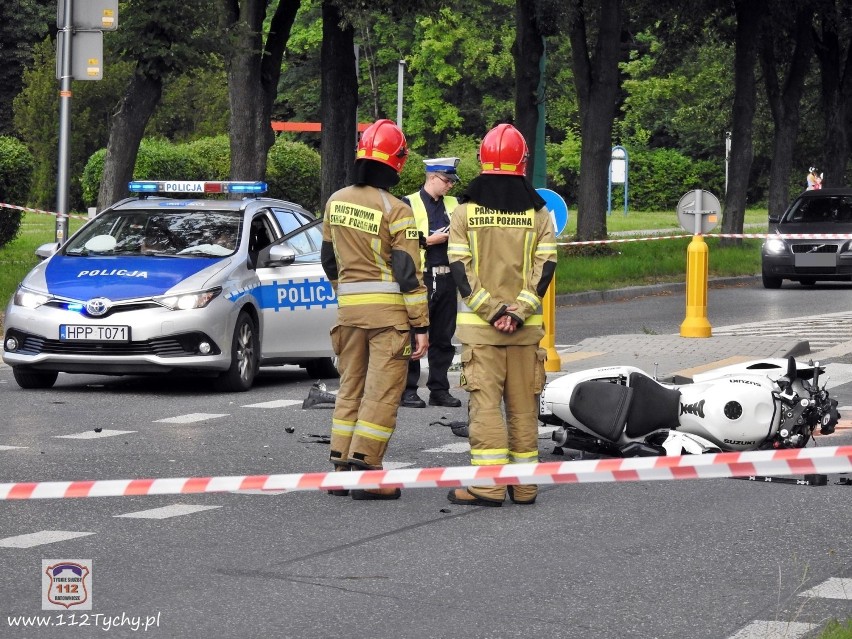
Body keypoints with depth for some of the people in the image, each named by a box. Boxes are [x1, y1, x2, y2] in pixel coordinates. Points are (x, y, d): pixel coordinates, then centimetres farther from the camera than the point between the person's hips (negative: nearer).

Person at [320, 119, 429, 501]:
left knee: (351, 386, 14)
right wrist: (421, 326, -9)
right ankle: (366, 471, -6)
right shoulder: (394, 210, -13)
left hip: (349, 308, 6)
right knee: (382, 390, -2)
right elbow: (408, 272, -13)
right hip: (388, 311, -6)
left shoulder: (336, 202, 6)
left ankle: (341, 468, 15)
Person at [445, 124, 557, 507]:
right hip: (526, 327, 2)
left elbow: (459, 268, -6)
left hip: (479, 327, -2)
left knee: (485, 402, -3)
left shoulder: (465, 211, 0)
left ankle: (489, 485, -11)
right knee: (523, 404, 8)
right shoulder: (537, 212, 4)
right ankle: (524, 485, 11)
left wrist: (491, 309, -9)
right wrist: (519, 311, -10)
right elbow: (545, 267, -4)